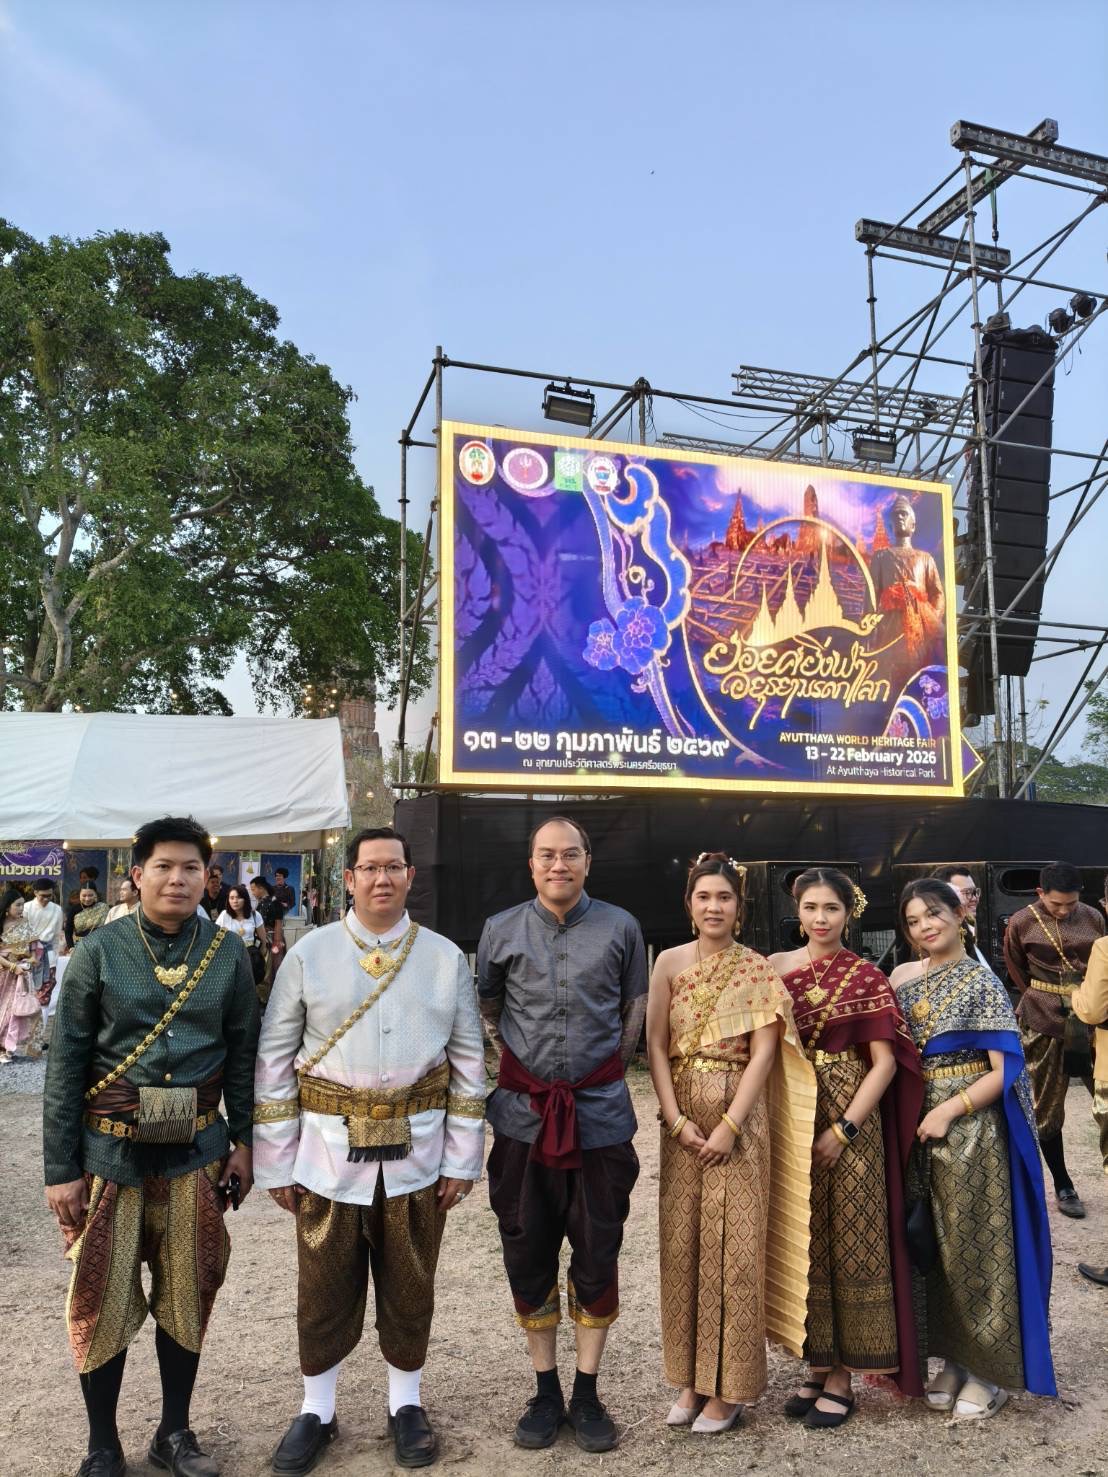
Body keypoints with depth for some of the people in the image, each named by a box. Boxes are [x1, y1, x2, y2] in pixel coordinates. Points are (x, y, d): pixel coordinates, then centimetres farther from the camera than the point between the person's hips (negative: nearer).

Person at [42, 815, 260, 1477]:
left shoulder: (229, 954, -2)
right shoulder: (99, 952, -8)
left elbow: (242, 1053, 5)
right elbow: (66, 1066, -5)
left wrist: (244, 1140, 4)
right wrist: (61, 1169, -5)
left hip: (196, 1152, 2)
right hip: (111, 1152, -1)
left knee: (187, 1294, 12)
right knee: (104, 1297, 8)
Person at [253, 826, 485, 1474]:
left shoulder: (446, 958, 0)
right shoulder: (310, 954, -3)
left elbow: (469, 1064, 4)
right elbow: (274, 1060, 0)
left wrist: (462, 1161, 2)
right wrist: (277, 1164, -1)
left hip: (416, 1153, 1)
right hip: (329, 1150, 0)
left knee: (410, 1287, 14)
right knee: (326, 1291, 11)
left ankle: (407, 1404, 36)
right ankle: (317, 1412, 33)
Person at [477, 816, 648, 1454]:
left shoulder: (620, 927, 0)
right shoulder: (501, 930, 1)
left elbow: (635, 1004, 11)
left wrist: (610, 1068, 6)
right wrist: (515, 1067, 10)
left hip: (601, 1113, -1)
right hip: (523, 1114, 1)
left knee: (598, 1256, 8)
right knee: (528, 1257, 10)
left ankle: (587, 1394, 26)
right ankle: (546, 1392, 27)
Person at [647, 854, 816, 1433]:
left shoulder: (757, 969, -2)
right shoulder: (671, 962, 2)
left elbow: (764, 1052, -7)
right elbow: (655, 1046, 0)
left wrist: (730, 1124, -14)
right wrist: (678, 1120, -9)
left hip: (740, 1114, -2)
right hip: (683, 1117, 2)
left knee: (734, 1245, 1)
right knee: (682, 1243, 7)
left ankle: (729, 1386, 15)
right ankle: (690, 1378, 22)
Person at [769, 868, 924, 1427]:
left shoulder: (866, 978, -5)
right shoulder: (775, 968, 4)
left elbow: (885, 1063, -7)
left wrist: (844, 1129, -14)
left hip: (850, 1118, -3)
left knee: (850, 1244, 4)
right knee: (806, 1244, 11)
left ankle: (842, 1377, 18)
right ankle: (818, 1365, 27)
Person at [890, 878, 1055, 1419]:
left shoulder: (981, 982, -9)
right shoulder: (902, 978, 6)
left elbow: (1006, 1069, -12)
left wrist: (949, 1110, -18)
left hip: (974, 1129, -5)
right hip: (921, 1127, 5)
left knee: (977, 1245, 4)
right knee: (933, 1244, 11)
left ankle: (990, 1368, 20)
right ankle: (954, 1357, 27)